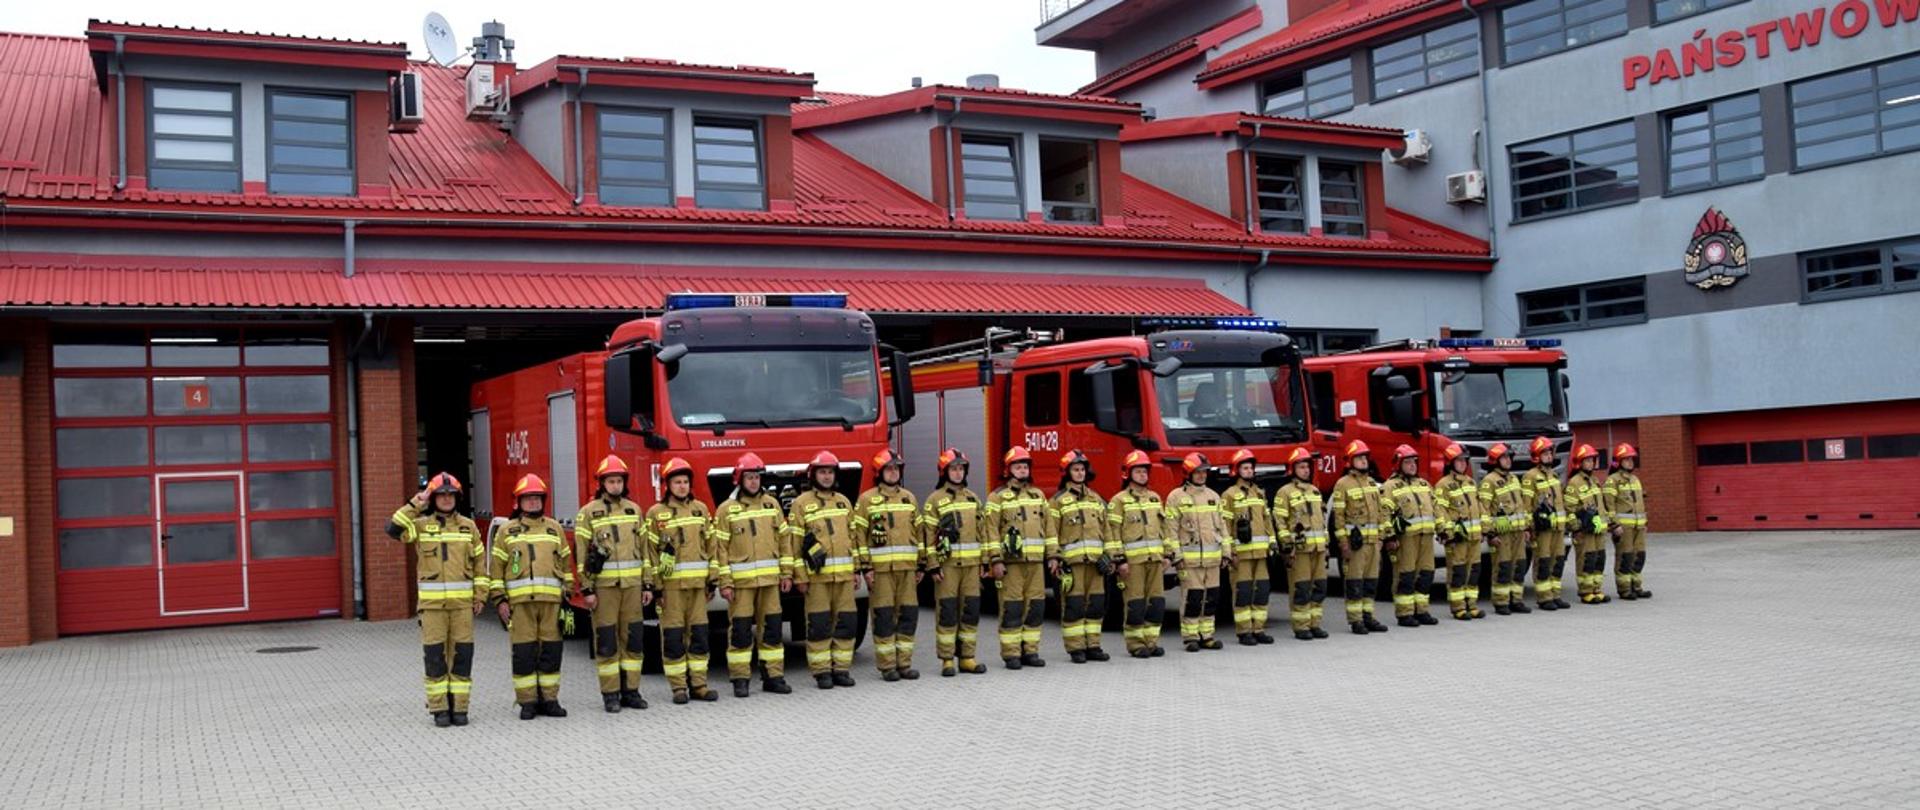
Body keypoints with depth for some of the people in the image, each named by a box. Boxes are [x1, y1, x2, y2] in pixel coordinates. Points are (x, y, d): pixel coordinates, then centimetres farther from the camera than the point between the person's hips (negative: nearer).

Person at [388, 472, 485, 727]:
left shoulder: (468, 526, 8)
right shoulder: (421, 525, 4)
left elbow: (479, 561, 9)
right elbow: (393, 529, -14)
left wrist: (480, 596, 4)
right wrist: (414, 505, -12)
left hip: (462, 601, 1)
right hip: (432, 601, -1)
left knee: (462, 654, 1)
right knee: (435, 655, 0)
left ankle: (459, 707, 8)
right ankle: (439, 708, 7)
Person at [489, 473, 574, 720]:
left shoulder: (555, 528, 16)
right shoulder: (506, 530, 9)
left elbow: (566, 562, 18)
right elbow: (496, 566, 6)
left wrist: (567, 595, 12)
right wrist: (500, 599, -1)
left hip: (551, 598, 2)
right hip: (519, 600, -2)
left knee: (551, 650, 3)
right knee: (524, 652, -2)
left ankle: (549, 699, 10)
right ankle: (527, 702, 4)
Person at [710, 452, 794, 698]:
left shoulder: (771, 503, 10)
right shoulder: (727, 509, 0)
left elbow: (783, 539, 12)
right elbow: (720, 547, -3)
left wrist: (787, 573, 7)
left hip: (769, 579, 3)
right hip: (741, 580, -3)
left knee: (771, 628, 6)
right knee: (740, 630, 0)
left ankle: (773, 676, 13)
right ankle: (740, 679, 7)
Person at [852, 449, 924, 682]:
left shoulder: (909, 498, 15)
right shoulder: (867, 500, 0)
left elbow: (918, 532, 17)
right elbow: (859, 534, -4)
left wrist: (921, 565, 12)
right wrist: (865, 567, -10)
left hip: (907, 566, 4)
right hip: (880, 568, -4)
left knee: (908, 615, 5)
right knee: (883, 617, -2)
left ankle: (904, 663, 13)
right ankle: (887, 666, 4)